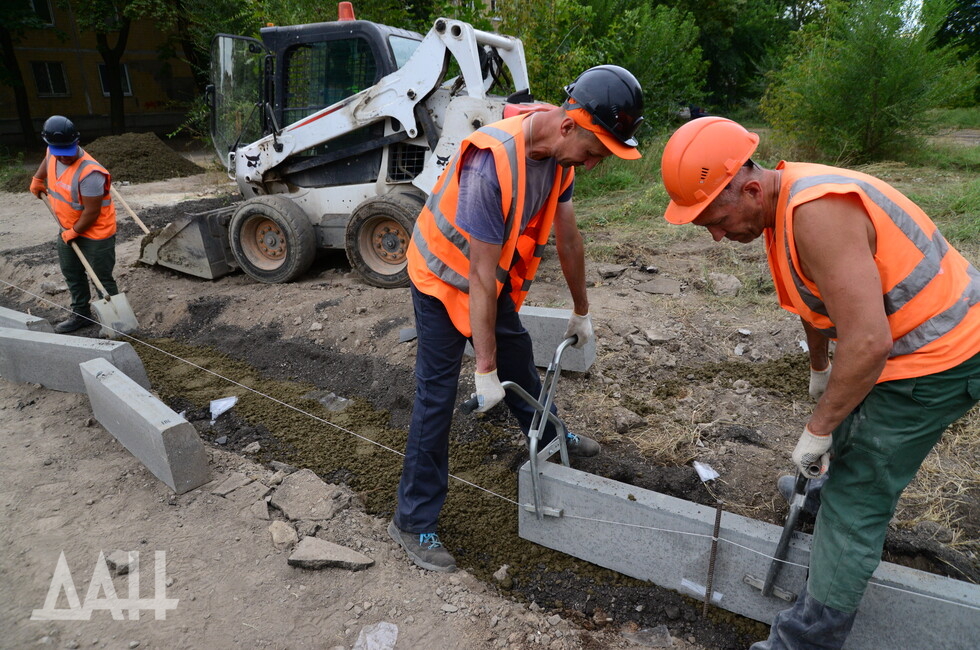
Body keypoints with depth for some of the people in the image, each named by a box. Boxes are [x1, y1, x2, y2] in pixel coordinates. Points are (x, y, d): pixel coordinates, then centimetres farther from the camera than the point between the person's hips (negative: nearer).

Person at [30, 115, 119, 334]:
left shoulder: (89, 173, -31)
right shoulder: (53, 153, -6)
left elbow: (92, 212, -26)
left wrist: (73, 232, -14)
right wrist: (37, 179, 28)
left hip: (96, 232, -9)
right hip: (69, 228, 9)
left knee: (102, 278, -1)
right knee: (71, 274, 20)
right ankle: (81, 314, 35)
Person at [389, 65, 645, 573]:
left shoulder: (558, 150, -10)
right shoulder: (493, 163, -36)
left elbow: (568, 235, 1)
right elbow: (480, 276, -33)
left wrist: (581, 312, 10)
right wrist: (485, 370, -27)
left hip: (494, 275, 8)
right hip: (445, 277, -7)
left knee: (519, 360, 22)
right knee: (437, 394, -5)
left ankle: (550, 439, 48)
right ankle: (414, 521, 9)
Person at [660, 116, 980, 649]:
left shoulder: (817, 212, -32)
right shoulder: (784, 200, 0)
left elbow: (868, 343, -33)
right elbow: (819, 296, 16)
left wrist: (817, 430, -21)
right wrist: (819, 368, 28)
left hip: (936, 358, -9)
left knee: (857, 495, -2)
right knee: (851, 438, 30)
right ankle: (827, 497, 58)